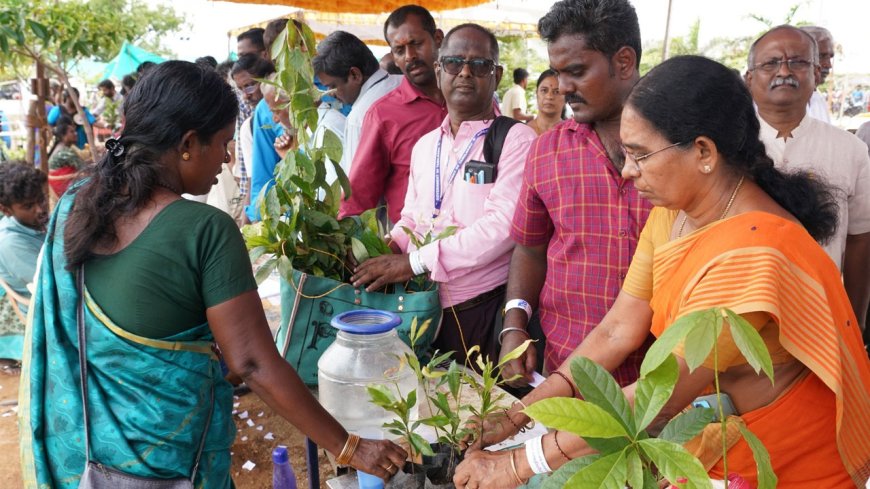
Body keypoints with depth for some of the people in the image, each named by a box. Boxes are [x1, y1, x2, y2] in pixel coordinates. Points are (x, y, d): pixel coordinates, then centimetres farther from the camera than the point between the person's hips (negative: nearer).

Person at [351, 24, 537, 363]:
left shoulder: (515, 140, -9)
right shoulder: (424, 146, 12)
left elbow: (503, 225, -20)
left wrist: (415, 261, -21)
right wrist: (384, 252, -5)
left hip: (490, 309, -6)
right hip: (431, 308, 6)